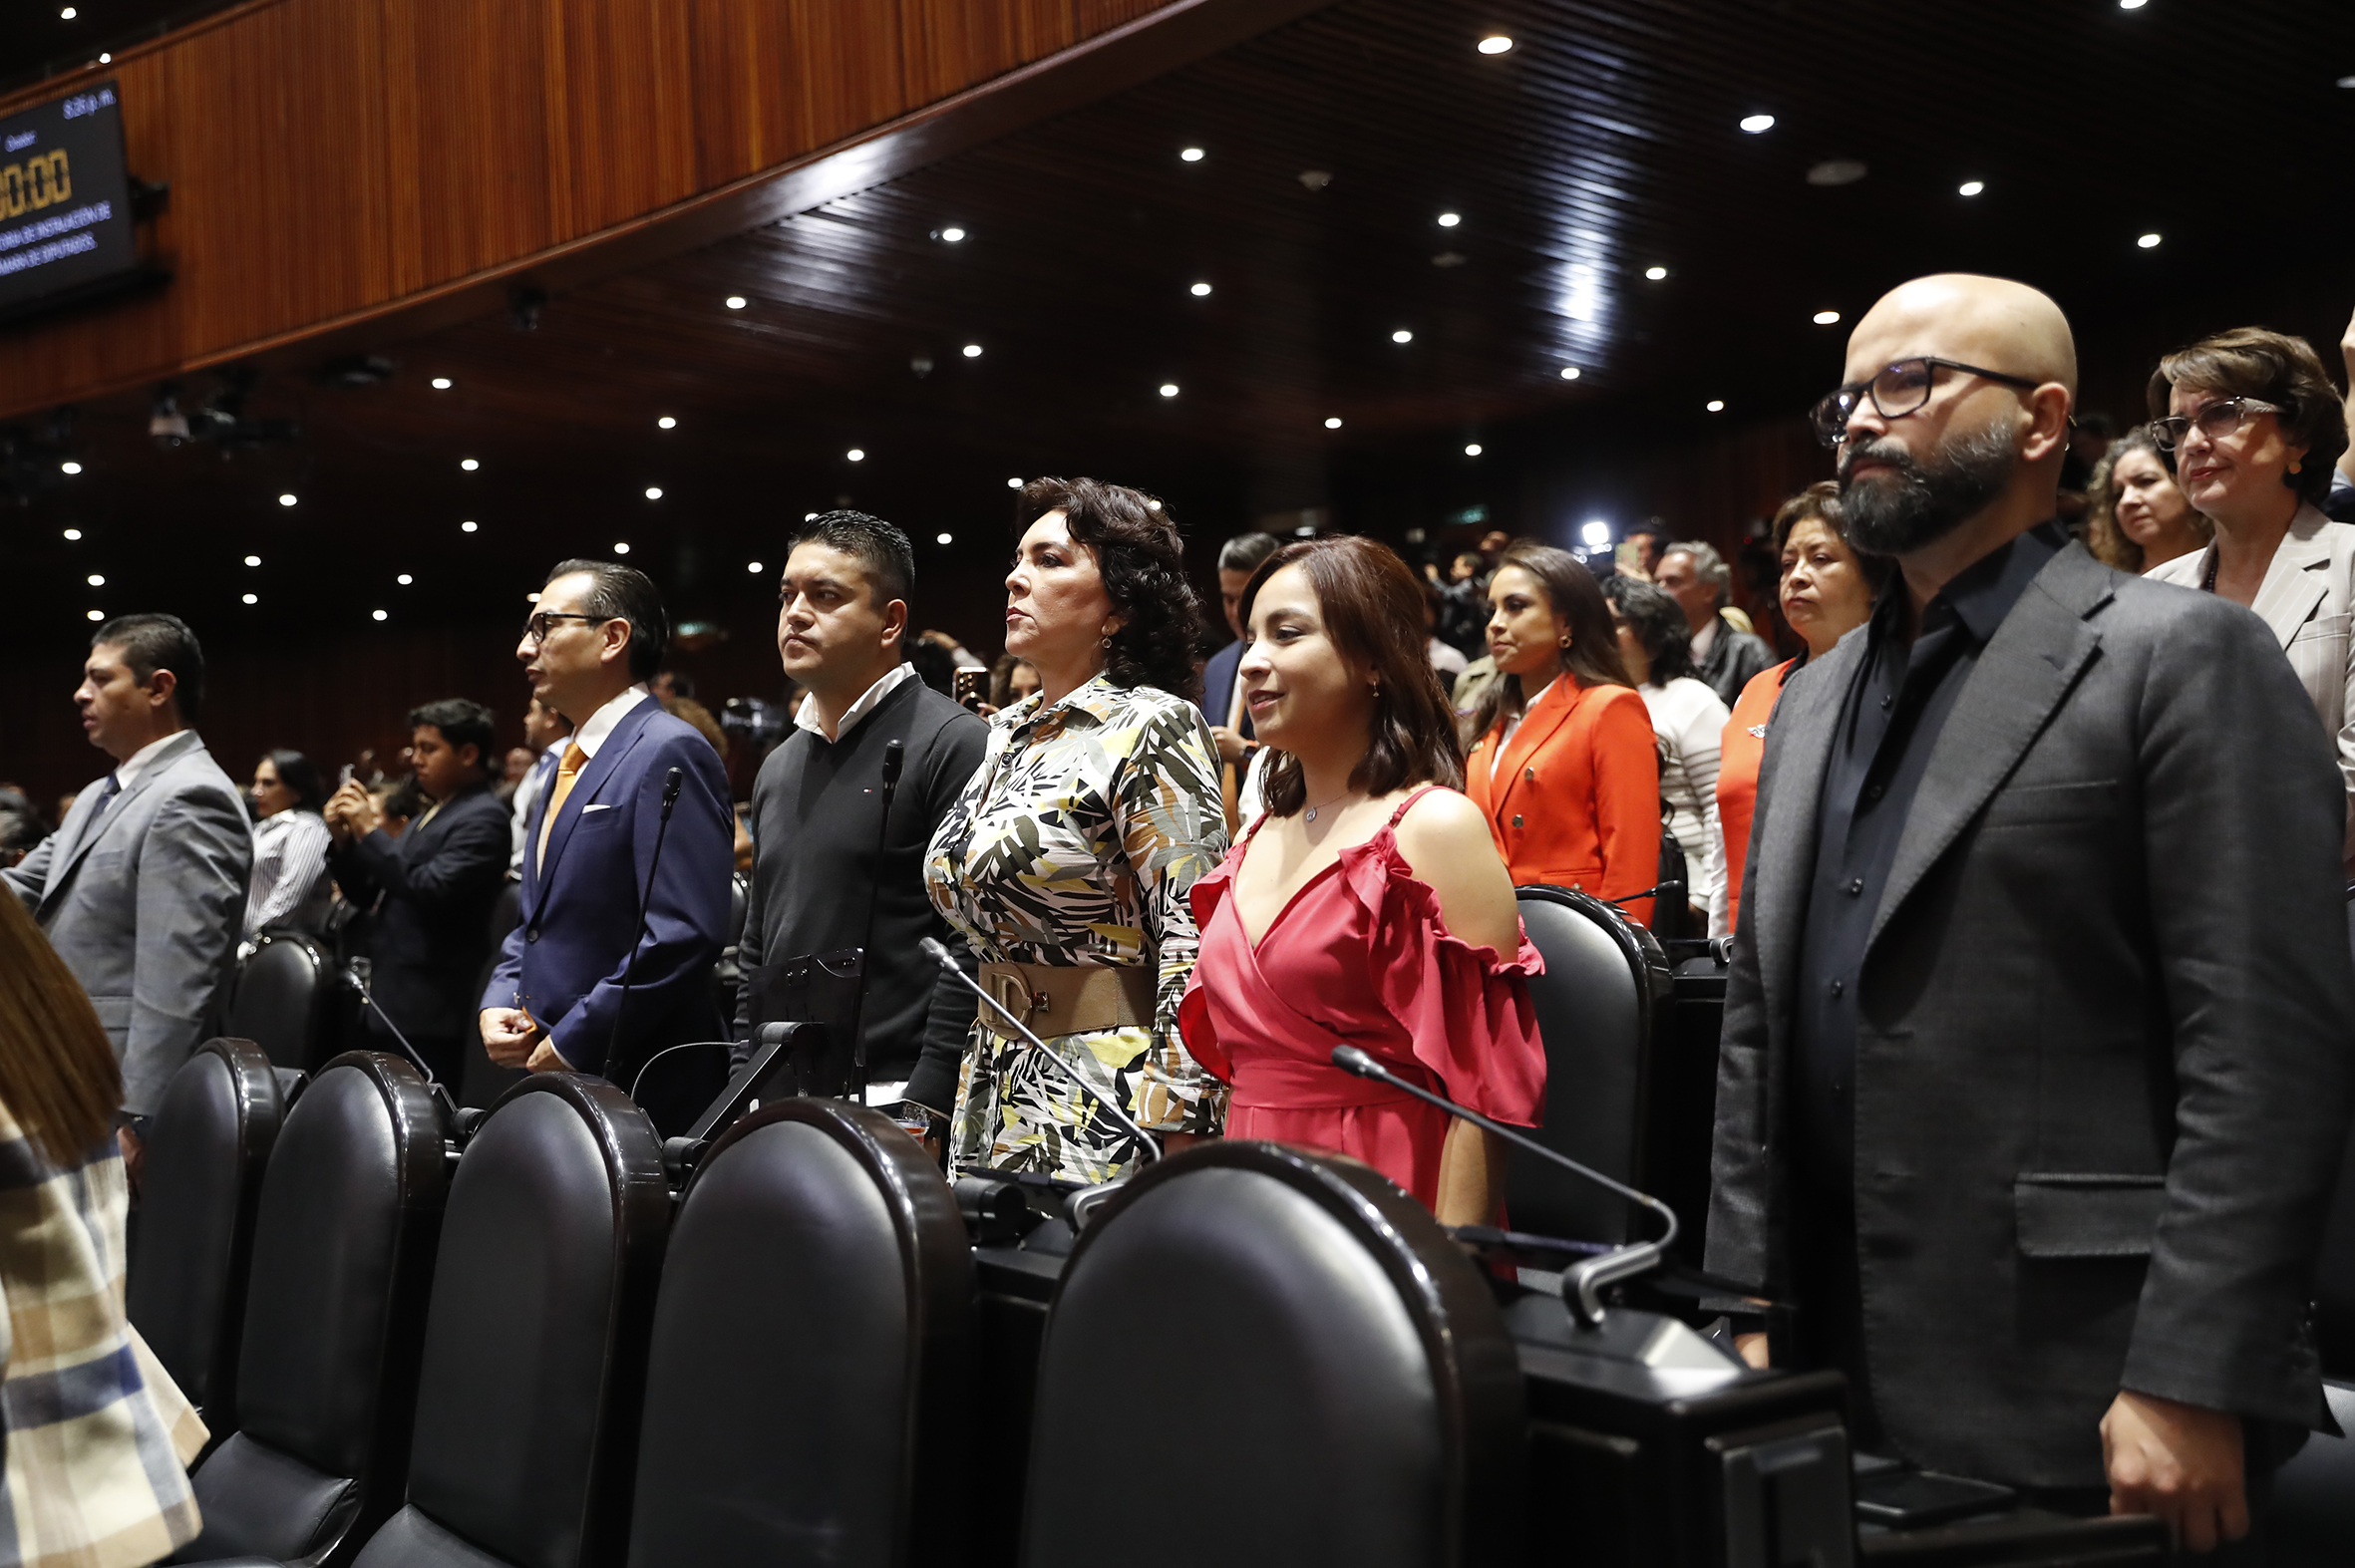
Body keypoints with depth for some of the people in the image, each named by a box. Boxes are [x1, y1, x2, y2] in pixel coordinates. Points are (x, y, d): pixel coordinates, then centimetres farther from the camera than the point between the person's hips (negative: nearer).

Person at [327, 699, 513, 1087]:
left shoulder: (482, 817, -10)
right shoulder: (429, 814, 19)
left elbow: (430, 890, -22)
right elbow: (367, 894, 21)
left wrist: (370, 831, -16)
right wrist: (343, 838, 4)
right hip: (391, 1004, 9)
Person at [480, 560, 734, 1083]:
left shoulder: (669, 754, -12)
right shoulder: (568, 768, 17)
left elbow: (684, 934, -22)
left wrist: (570, 1043, -18)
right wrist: (496, 1004, 5)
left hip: (634, 1082, -8)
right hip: (547, 1063, 8)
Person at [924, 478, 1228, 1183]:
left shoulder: (1150, 728, -10)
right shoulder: (1007, 734, 13)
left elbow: (1196, 939, -16)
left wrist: (1173, 1141, -19)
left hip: (1105, 1104, -7)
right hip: (995, 1092, 7)